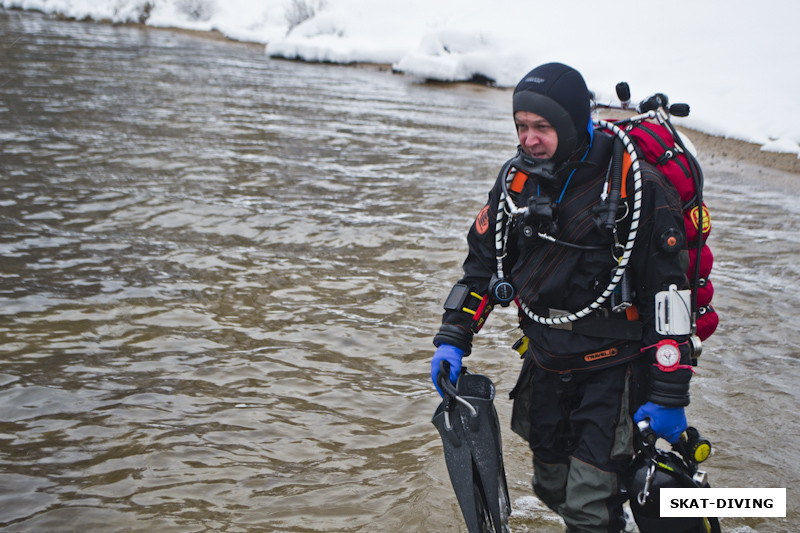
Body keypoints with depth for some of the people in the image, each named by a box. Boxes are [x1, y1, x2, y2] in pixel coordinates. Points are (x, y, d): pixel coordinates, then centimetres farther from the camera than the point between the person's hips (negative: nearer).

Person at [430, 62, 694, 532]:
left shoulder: (638, 189, -19)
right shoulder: (517, 179, -1)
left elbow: (668, 293, -17)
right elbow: (484, 261, 10)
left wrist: (669, 393, -17)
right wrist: (454, 338, 1)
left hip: (614, 368, -6)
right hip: (546, 363, 6)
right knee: (554, 489, 18)